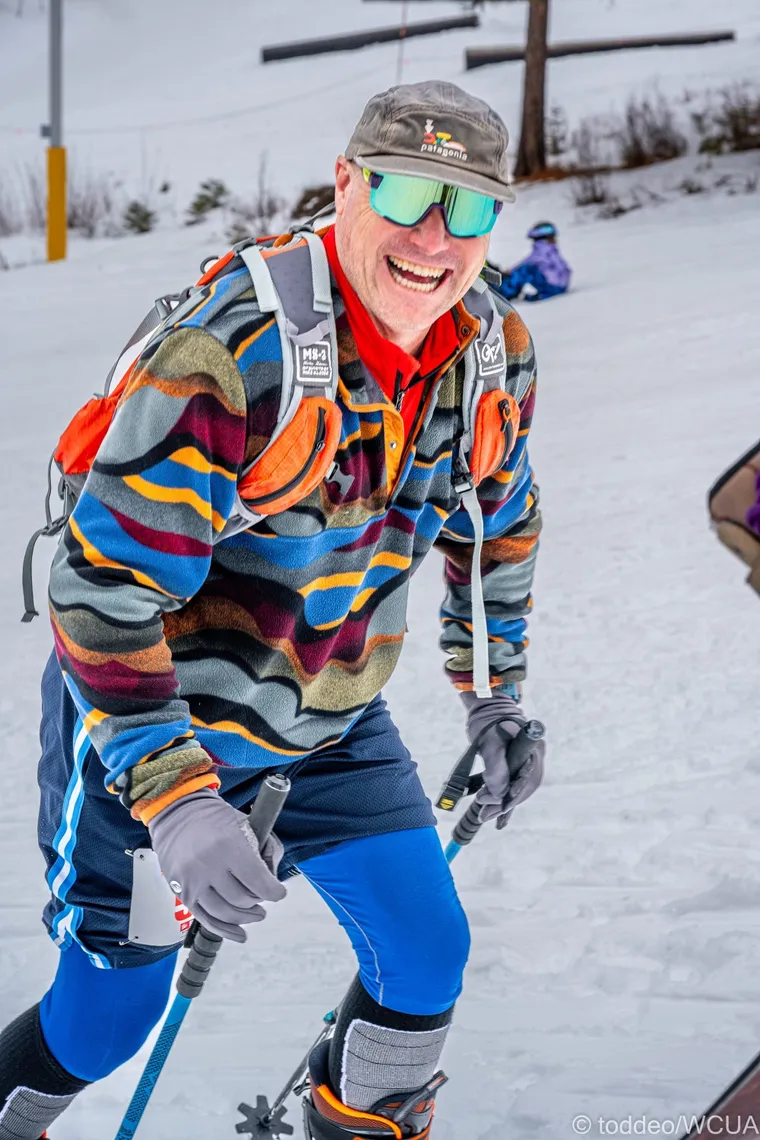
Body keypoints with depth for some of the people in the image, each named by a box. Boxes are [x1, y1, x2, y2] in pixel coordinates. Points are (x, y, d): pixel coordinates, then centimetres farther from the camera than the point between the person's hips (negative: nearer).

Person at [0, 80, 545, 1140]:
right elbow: (105, 587, -31)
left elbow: (495, 526, 12)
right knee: (109, 1013, 1)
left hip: (331, 724, 6)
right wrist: (176, 799, -35)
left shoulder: (496, 351, -9)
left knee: (428, 957, 1)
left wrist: (495, 696, 14)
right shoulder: (233, 356, -31)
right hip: (154, 710, -6)